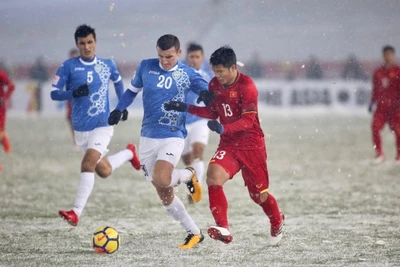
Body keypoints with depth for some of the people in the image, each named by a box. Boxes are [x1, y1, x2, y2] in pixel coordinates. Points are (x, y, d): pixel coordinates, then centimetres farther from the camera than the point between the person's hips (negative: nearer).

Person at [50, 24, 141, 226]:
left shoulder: (107, 65, 1)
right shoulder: (69, 66, -5)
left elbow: (118, 81, 23)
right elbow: (54, 93, -9)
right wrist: (73, 93, -27)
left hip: (102, 125, -2)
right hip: (80, 128, 2)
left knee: (87, 164, -23)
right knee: (104, 171, 14)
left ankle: (77, 212, -23)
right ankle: (129, 153, 46)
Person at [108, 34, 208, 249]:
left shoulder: (187, 74, -3)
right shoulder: (146, 67, 4)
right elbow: (133, 89, 19)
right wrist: (119, 109, 5)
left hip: (173, 136, -4)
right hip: (148, 137, 4)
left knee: (161, 179, -29)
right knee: (164, 195, 3)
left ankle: (188, 176, 4)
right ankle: (194, 233, 15)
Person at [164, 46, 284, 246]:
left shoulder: (246, 86, -18)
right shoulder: (214, 85, 1)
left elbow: (248, 120, -23)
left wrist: (223, 128, -38)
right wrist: (186, 108, 3)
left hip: (252, 145, -5)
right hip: (228, 144, 5)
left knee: (259, 195, 6)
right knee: (213, 176, -24)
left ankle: (277, 223, 39)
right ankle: (223, 230, -26)